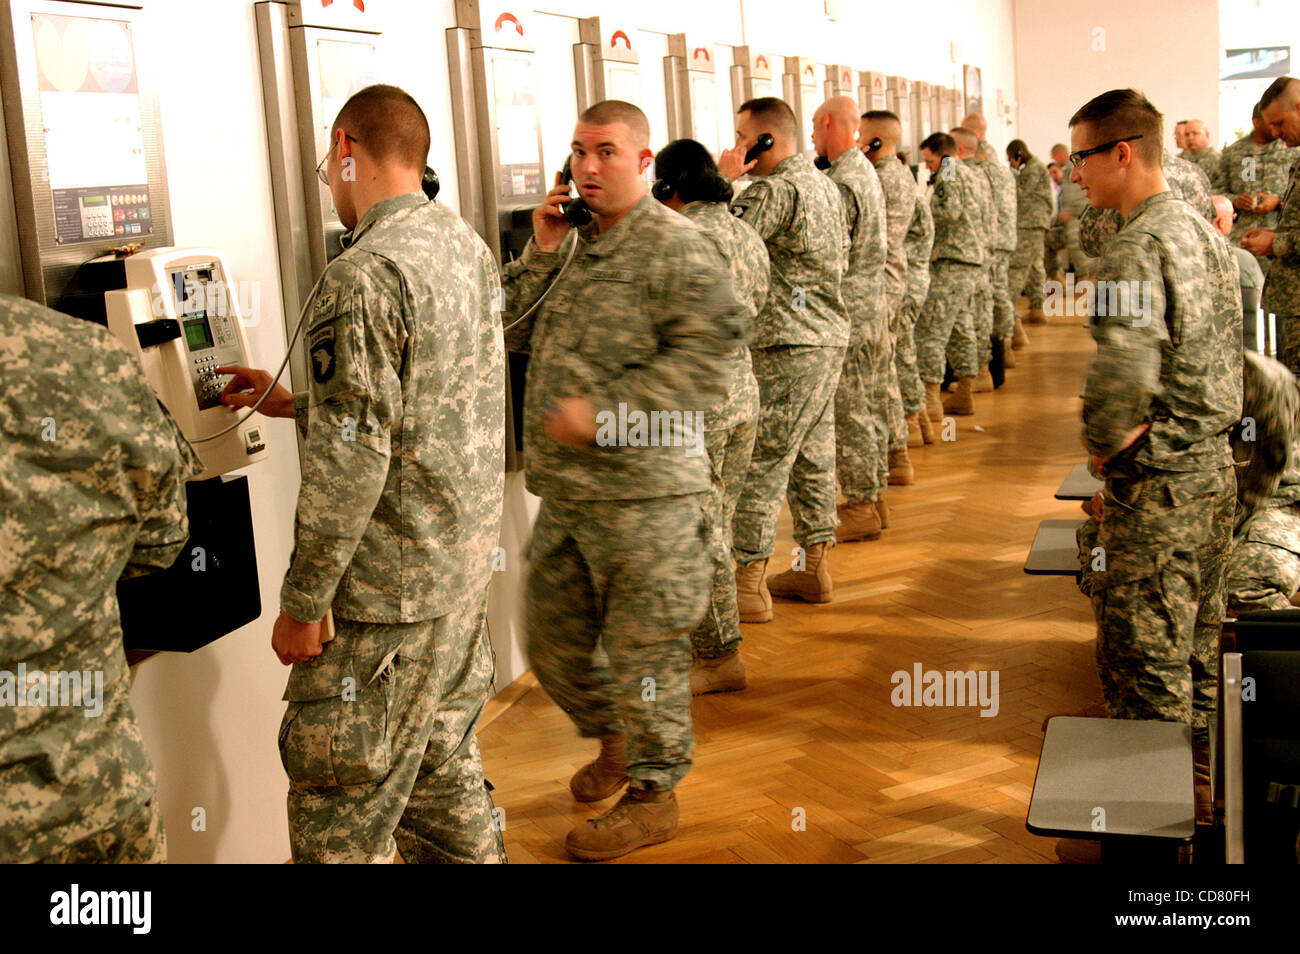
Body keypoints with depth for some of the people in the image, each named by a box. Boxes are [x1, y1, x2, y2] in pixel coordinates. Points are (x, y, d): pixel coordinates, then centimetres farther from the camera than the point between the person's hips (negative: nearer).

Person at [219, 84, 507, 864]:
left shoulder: (364, 277, -20)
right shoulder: (468, 246, 8)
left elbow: (350, 462, -22)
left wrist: (302, 603, -13)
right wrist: (289, 401, 21)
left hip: (390, 594, -9)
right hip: (468, 565, 9)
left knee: (344, 811, 2)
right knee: (442, 767, 21)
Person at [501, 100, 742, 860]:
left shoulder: (676, 247, -10)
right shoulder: (572, 244, 14)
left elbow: (711, 353, -20)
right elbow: (515, 331, 11)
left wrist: (606, 411, -22)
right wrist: (542, 253, -2)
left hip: (644, 490, -8)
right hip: (566, 487, 8)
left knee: (643, 645, 3)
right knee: (553, 636, 17)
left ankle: (653, 793, 20)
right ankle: (614, 736, 42)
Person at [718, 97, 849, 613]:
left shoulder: (775, 190, -15)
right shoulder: (824, 183, 17)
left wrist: (722, 179, -11)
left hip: (787, 344, -10)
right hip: (829, 337, 10)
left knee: (761, 464, -5)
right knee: (813, 456, 14)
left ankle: (749, 585, -1)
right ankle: (814, 569, 22)